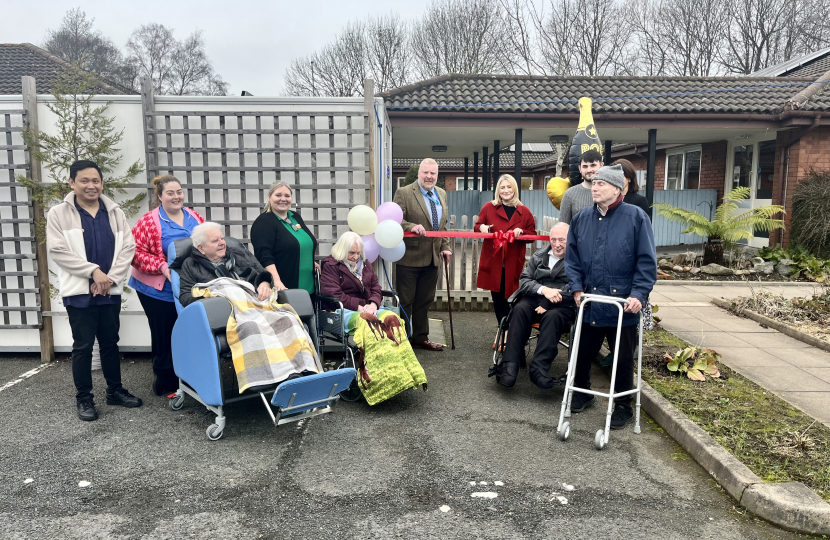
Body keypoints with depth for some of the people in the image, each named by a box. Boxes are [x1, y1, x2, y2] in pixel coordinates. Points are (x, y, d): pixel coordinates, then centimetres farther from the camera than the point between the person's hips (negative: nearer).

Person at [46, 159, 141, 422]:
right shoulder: (59, 213, -3)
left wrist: (110, 278, -10)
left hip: (110, 290, 3)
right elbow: (57, 250, -10)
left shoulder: (115, 212, 6)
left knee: (110, 342, 14)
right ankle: (84, 398, 17)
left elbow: (128, 247, 1)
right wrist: (94, 271, -16)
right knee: (83, 346, 4)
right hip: (79, 291, -3)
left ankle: (115, 390, 26)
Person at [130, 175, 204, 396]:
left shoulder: (195, 218, 7)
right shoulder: (149, 221, -8)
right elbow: (136, 252, -12)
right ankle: (166, 382, 22)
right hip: (160, 290, -4)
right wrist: (162, 266, -24)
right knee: (164, 336, 7)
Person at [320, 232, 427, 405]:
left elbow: (376, 288, 17)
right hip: (344, 312, -6)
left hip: (367, 308, 6)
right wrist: (359, 306, -16)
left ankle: (402, 373, -38)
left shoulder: (365, 264, 23)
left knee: (391, 318, -28)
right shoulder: (331, 266, 3)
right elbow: (332, 295, -9)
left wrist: (373, 303, -7)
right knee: (366, 322, -41)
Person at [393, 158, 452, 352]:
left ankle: (420, 337, 27)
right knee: (405, 301, 4)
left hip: (433, 257, 6)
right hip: (410, 256, -6)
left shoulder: (442, 194, 13)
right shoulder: (404, 193, -8)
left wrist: (445, 247, 10)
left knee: (425, 301, 15)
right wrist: (412, 227, -30)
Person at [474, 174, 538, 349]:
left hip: (513, 264, -1)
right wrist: (482, 227, -13)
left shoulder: (524, 212, 5)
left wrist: (521, 232, -11)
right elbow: (477, 226, 10)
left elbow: (533, 234, 9)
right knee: (497, 299, 6)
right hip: (493, 262, 1)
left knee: (510, 298, -2)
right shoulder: (488, 207, 4)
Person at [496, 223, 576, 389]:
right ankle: (510, 365, -34)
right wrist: (543, 290, -14)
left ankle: (539, 368, -37)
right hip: (534, 299, 3)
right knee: (520, 310, -28)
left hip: (562, 306, -3)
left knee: (552, 317, -36)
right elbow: (524, 280, 7)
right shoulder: (538, 256, 16)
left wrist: (549, 303, -20)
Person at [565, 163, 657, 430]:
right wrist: (577, 287, -1)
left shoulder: (636, 217, -6)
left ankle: (623, 406, 28)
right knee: (582, 352, 15)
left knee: (623, 358, 10)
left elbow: (647, 260, -7)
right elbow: (572, 257, 10)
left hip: (623, 305, -3)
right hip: (589, 302, 4)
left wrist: (638, 294, -14)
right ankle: (582, 393, 39)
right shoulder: (582, 218, 6)